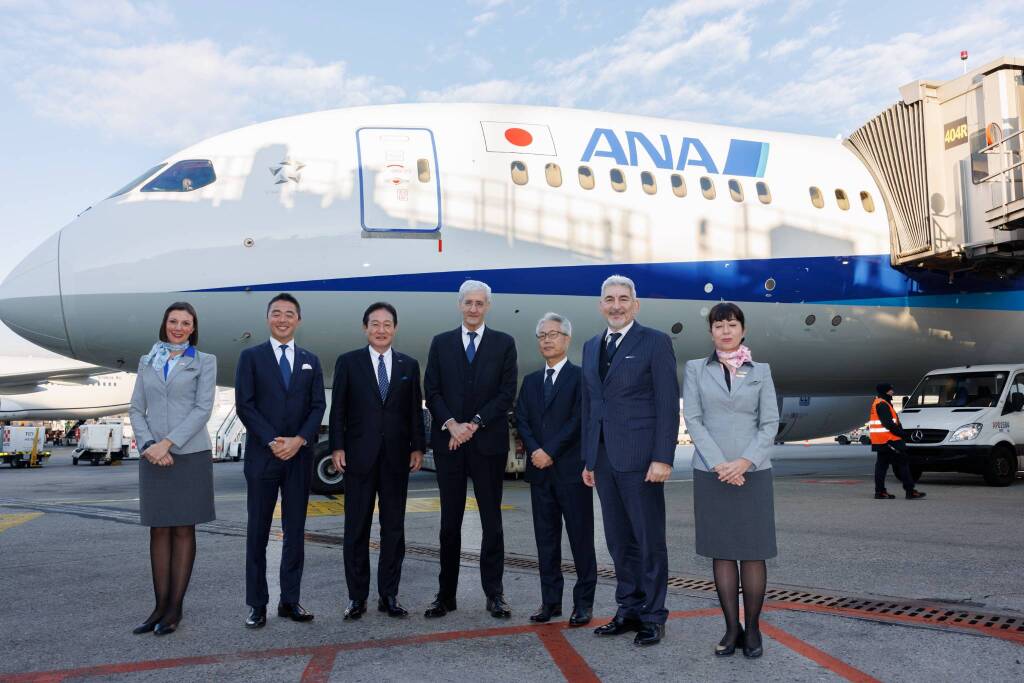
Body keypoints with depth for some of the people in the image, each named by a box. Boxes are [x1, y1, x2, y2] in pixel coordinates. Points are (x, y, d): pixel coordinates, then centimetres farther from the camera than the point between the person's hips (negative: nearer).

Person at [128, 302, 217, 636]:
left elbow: (203, 408, -7)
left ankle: (175, 608, 8)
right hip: (154, 457, 3)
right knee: (159, 530, 5)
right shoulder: (147, 362, 13)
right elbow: (136, 409, 8)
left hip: (190, 454, -3)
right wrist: (148, 445, -8)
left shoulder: (204, 362, 3)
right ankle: (160, 606, 12)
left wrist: (167, 442, -15)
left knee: (183, 530, 2)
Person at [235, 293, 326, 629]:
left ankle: (290, 600, 14)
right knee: (258, 531, 3)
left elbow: (318, 406, 5)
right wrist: (272, 441, -14)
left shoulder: (310, 361, 12)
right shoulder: (251, 357, 4)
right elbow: (244, 405, -4)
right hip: (262, 455, -2)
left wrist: (299, 440, -11)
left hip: (299, 456, 3)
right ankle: (257, 604, 11)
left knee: (295, 530, 6)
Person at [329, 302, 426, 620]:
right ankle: (357, 596, 13)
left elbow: (415, 410, 8)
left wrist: (417, 447, 2)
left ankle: (389, 594, 15)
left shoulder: (409, 365, 9)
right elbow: (338, 409, 1)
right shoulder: (348, 362, 3)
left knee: (394, 527, 6)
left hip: (396, 457, 2)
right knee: (356, 528, 4)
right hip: (359, 456, -2)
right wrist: (337, 447, -6)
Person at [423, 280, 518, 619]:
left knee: (492, 520, 4)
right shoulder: (441, 343, 9)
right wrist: (451, 424, -11)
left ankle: (494, 594, 12)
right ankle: (446, 594, 15)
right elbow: (432, 391, 4)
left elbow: (506, 393, -2)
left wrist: (474, 424, -11)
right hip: (448, 441, 2)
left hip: (488, 442, -1)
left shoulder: (504, 343, 5)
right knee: (450, 521, 7)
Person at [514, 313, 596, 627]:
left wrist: (550, 451, -13)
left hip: (572, 469, -5)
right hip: (540, 471, 5)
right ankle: (550, 600, 17)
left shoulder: (580, 377, -1)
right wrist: (534, 451, -8)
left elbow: (579, 419, -10)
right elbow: (521, 420, 9)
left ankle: (583, 602, 9)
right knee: (546, 539, 9)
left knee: (581, 537, 1)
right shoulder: (530, 381, 16)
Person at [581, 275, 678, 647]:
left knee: (649, 541, 3)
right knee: (619, 541, 13)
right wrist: (589, 459, 14)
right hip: (604, 459, 6)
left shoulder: (655, 342, -4)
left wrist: (663, 458, -16)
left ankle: (653, 617, 15)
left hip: (639, 458, -6)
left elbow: (668, 404, -9)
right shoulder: (592, 347, 14)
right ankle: (629, 610, 24)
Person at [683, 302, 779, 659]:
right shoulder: (695, 369, 5)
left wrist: (744, 461, -13)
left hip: (753, 472, 0)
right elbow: (692, 419, -2)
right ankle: (732, 629, 13)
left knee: (753, 551, 1)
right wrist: (719, 464, -13)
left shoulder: (760, 371, 6)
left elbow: (770, 423, 1)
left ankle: (752, 629, 12)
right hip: (710, 472, 0)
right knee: (721, 551, 4)